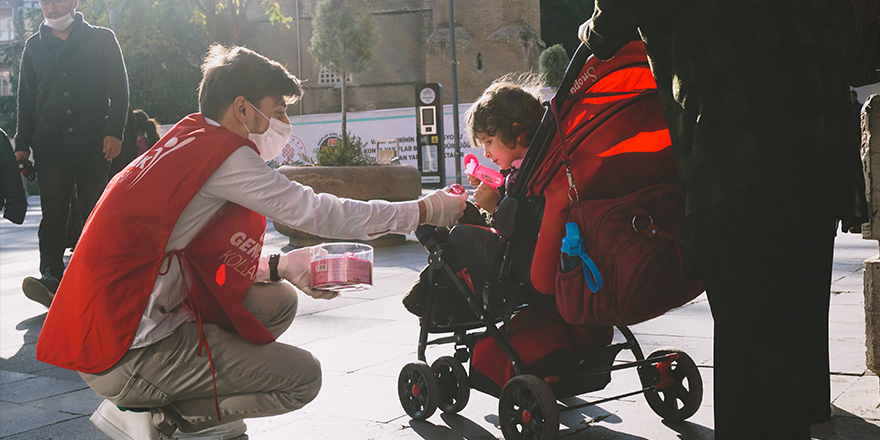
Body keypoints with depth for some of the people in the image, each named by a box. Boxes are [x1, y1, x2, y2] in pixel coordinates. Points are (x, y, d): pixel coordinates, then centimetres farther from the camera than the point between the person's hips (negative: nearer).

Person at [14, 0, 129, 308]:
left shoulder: (102, 40, 8)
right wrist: (22, 145, 9)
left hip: (93, 145, -2)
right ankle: (51, 277, -11)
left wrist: (114, 132, -9)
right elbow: (26, 100, 17)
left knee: (95, 214, 1)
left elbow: (119, 90, 3)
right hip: (50, 147, 2)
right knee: (53, 214, -5)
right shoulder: (34, 46, 15)